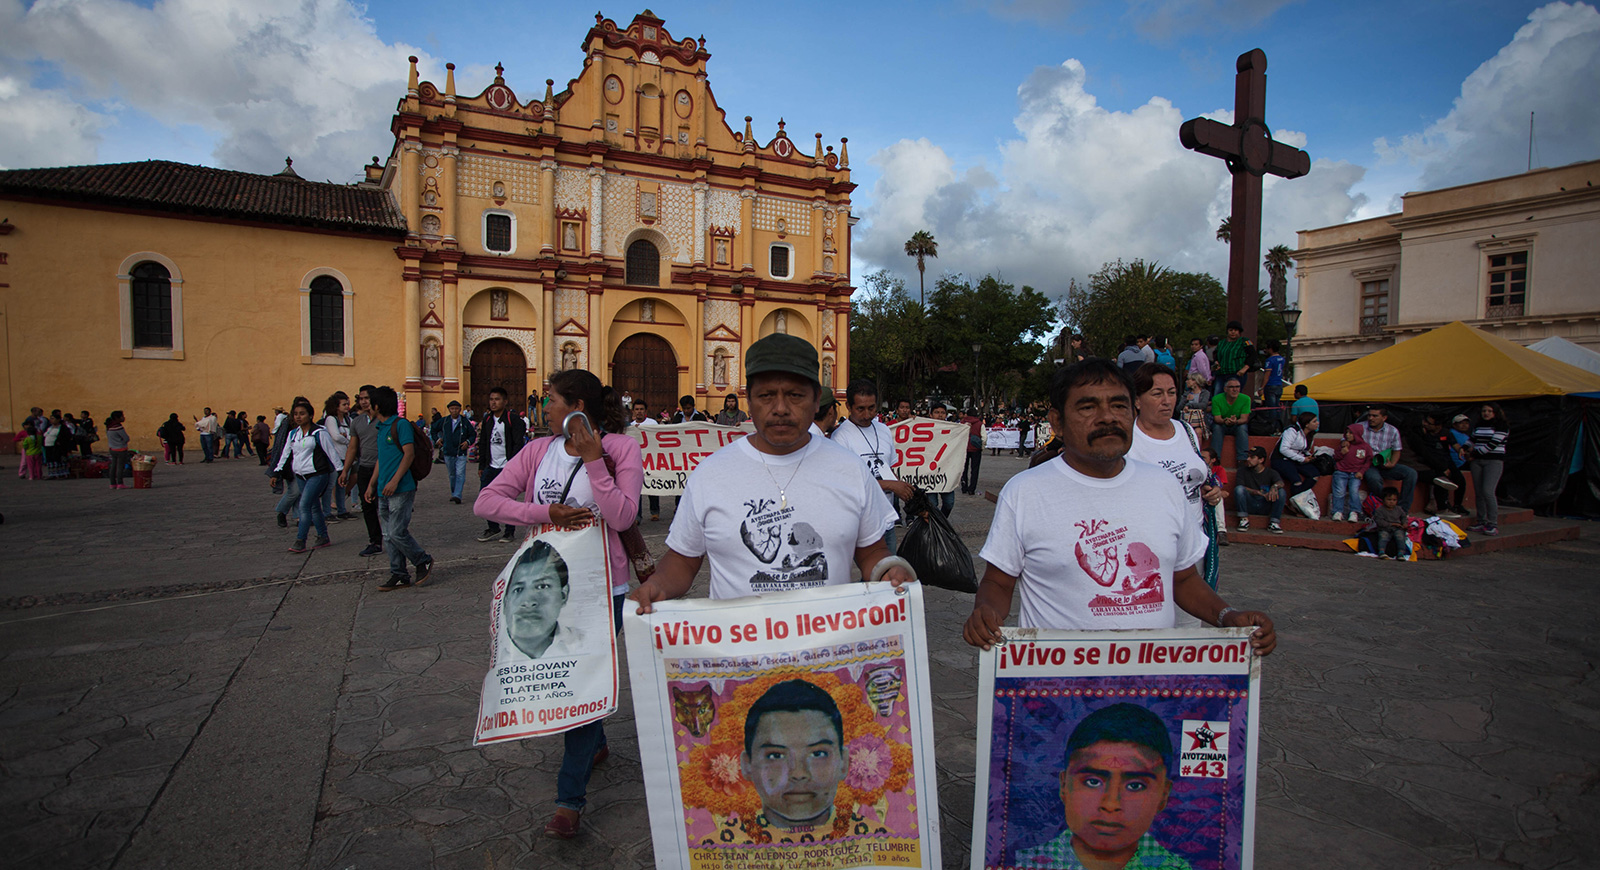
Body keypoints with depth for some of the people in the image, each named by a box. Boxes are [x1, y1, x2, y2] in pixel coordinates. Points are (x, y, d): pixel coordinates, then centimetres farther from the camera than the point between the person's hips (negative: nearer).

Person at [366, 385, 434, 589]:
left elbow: (409, 453, -15)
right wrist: (371, 485, 21)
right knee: (389, 536, 8)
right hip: (384, 491, 9)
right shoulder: (380, 428, 18)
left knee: (397, 532, -11)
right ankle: (399, 576, 15)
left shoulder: (400, 424, -8)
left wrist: (394, 481, -21)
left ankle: (424, 561, 10)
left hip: (401, 490, -9)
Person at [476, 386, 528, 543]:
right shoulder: (487, 420, 12)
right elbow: (482, 444, 18)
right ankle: (494, 528, 22)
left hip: (507, 468, -6)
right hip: (491, 467, 6)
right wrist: (481, 466, 14)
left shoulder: (513, 420, -6)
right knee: (483, 498, 5)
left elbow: (518, 445, -10)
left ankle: (510, 531, 13)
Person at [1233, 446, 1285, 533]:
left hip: (1266, 506, 1)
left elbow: (1281, 483, -15)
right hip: (1249, 505, -1)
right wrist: (1258, 493, -23)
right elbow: (1239, 487, -10)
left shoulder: (1271, 473, 7)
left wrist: (1275, 486, -39)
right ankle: (1244, 519, -19)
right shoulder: (1243, 471, 6)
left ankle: (1273, 522, -18)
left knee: (1281, 491, -23)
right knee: (1238, 489, -27)